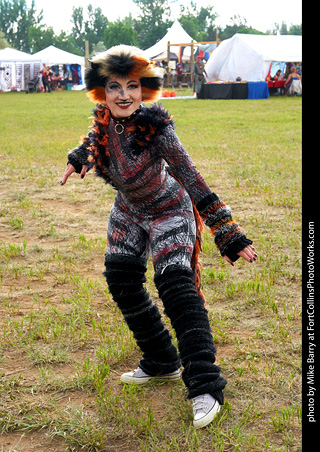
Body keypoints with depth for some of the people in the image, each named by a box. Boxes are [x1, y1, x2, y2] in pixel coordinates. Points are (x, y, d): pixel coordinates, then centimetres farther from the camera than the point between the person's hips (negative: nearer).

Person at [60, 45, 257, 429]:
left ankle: (205, 387, -17)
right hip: (128, 211, 7)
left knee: (175, 285, -21)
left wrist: (229, 236, -32)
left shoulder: (157, 129, -33)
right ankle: (161, 363, 22)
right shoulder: (103, 117, -17)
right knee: (121, 283, 5)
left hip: (168, 212, -6)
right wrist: (78, 157, 25)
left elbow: (195, 184, -32)